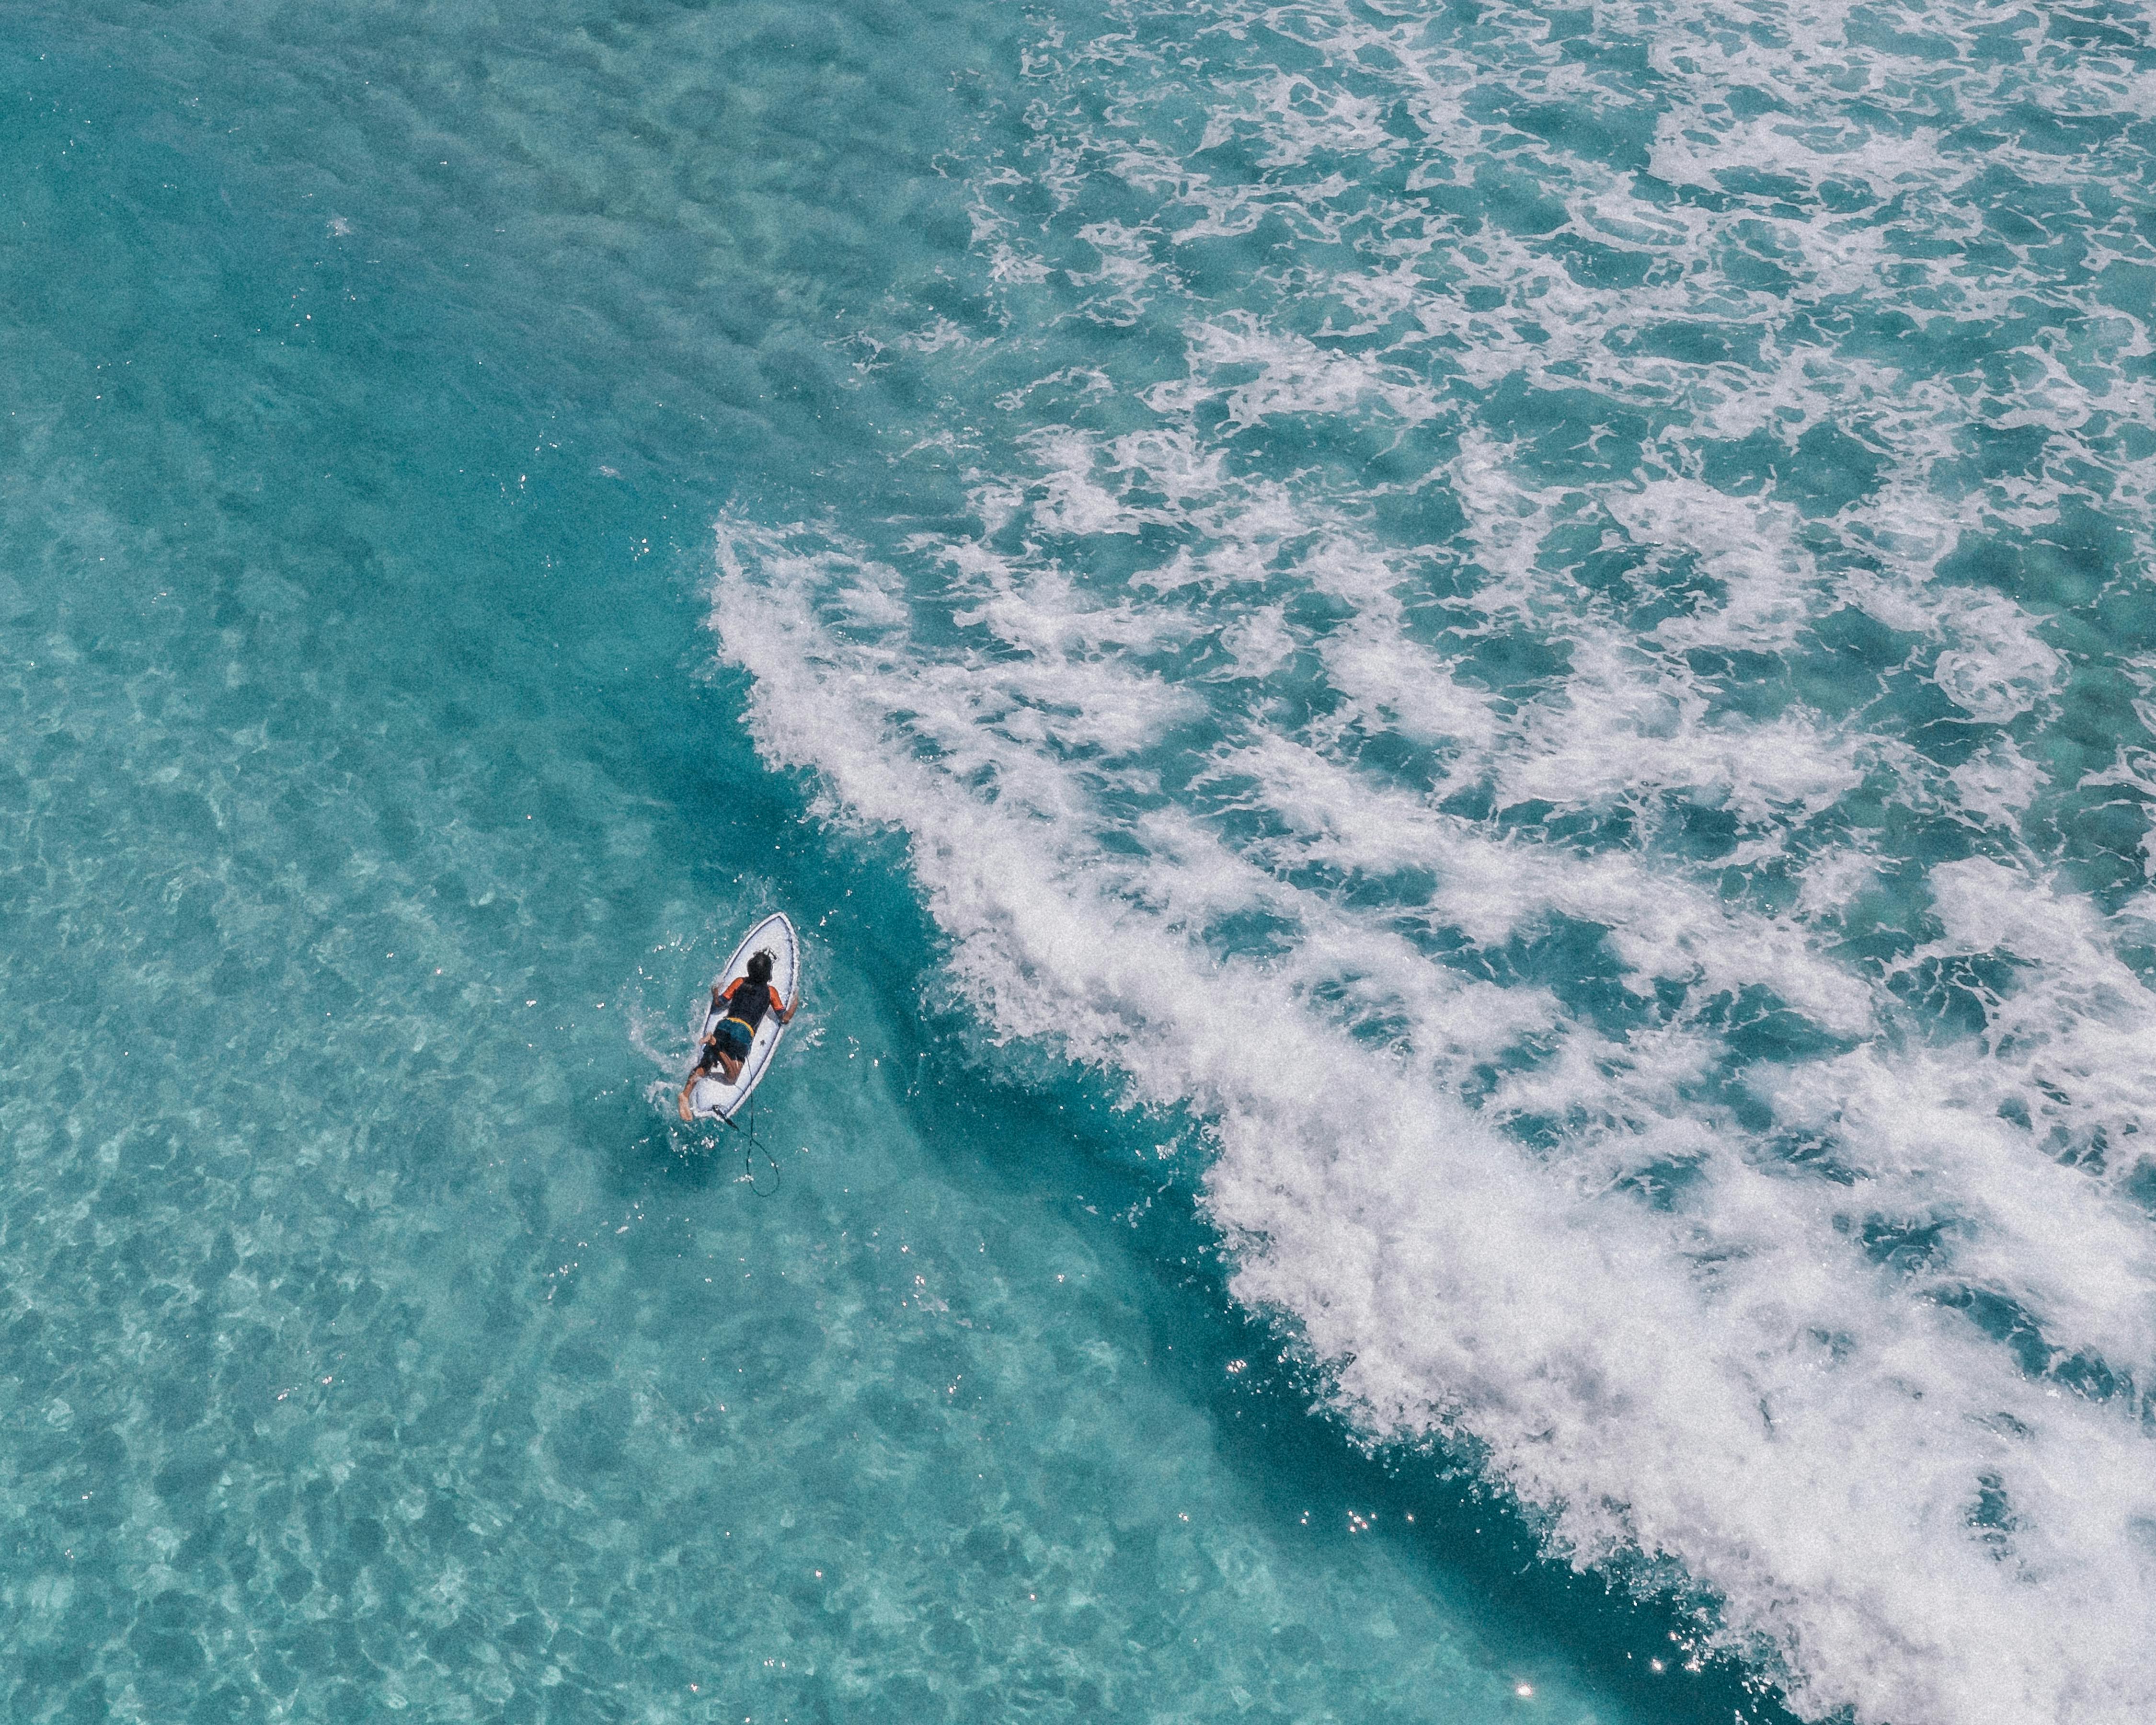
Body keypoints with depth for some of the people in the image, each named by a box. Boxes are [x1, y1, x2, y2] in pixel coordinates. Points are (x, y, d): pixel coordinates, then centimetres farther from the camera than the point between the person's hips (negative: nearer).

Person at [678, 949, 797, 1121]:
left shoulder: (740, 982, 17)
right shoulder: (771, 992, 11)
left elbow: (718, 1004, 20)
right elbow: (785, 1019, 13)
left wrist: (715, 992, 42)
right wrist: (796, 1002, 30)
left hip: (725, 1025, 4)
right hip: (744, 1031, -4)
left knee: (704, 1064, -3)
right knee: (732, 1078, -13)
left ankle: (685, 1093, -29)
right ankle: (715, 1045, -34)